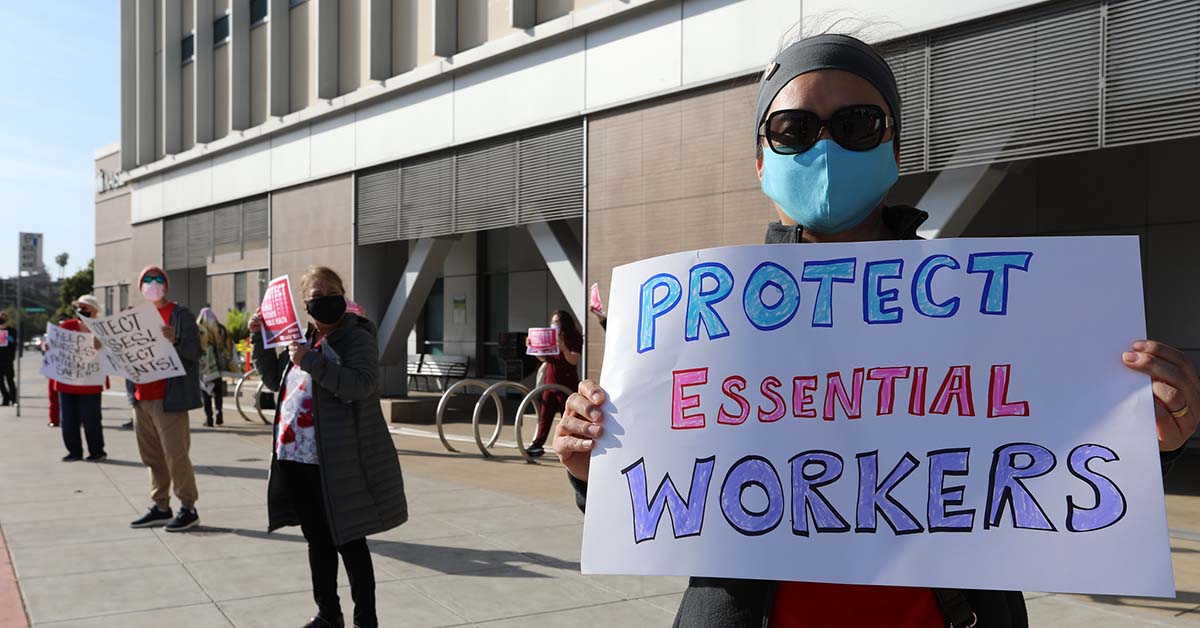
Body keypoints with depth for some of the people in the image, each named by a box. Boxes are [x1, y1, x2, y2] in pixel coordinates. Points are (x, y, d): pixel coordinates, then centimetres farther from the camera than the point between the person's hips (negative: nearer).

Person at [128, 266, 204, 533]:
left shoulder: (180, 315, -3)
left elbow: (194, 351, -11)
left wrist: (175, 340, -30)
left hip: (168, 398, -7)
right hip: (141, 397, 7)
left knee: (176, 454, -7)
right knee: (152, 456, 12)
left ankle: (188, 508, 2)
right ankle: (161, 507, 21)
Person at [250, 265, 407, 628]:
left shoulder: (357, 338, -10)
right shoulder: (302, 338, 13)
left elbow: (361, 384, -25)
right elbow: (274, 380, 21)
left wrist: (312, 361, -30)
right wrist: (259, 339, 9)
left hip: (337, 464, -7)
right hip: (296, 460, 7)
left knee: (348, 541, -1)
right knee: (317, 540, 17)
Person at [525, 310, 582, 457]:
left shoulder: (575, 339, -4)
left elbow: (574, 360, -14)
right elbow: (543, 357, 16)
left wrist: (563, 348, -29)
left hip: (567, 383, -6)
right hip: (550, 381, 6)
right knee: (544, 414, 4)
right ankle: (538, 444, 7)